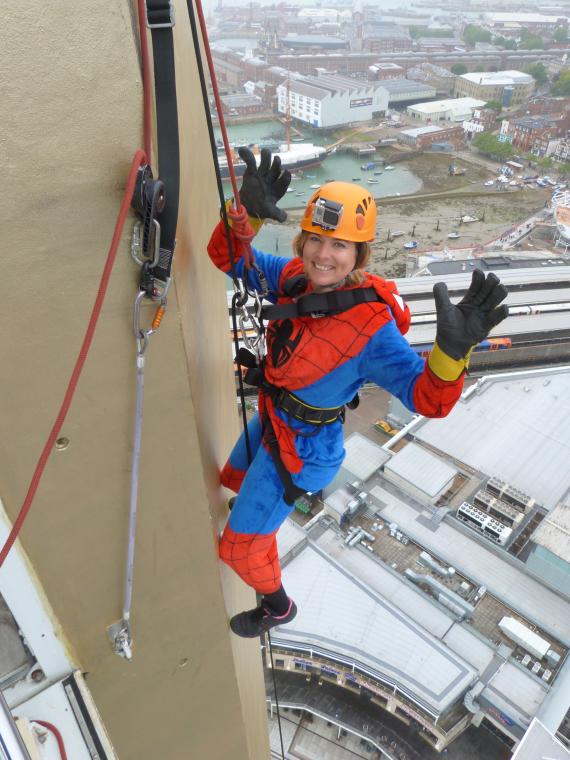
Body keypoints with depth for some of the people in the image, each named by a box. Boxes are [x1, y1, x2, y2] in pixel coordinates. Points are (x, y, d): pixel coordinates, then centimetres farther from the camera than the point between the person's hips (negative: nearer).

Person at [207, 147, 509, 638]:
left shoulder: (371, 327, -34)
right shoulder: (297, 276, -17)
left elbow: (429, 399, -36)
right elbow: (227, 258, -10)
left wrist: (453, 348, -56)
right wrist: (247, 210, -30)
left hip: (299, 446, -7)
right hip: (271, 418, 7)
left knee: (242, 545, 11)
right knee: (234, 478, 37)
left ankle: (277, 608, 43)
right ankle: (275, 500, 72)